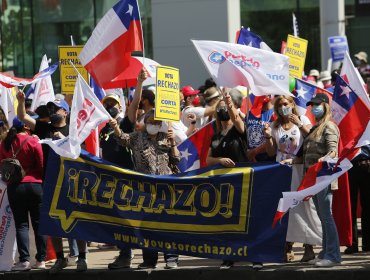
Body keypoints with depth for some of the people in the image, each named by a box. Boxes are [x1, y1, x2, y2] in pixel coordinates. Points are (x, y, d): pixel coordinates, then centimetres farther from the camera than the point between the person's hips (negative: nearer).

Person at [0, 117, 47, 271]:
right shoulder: (33, 142, -8)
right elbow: (42, 165, -6)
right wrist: (41, 178, 12)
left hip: (14, 187, 2)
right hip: (34, 184, -2)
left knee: (21, 224, 3)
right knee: (38, 223, 6)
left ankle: (24, 259, -8)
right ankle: (41, 259, 6)